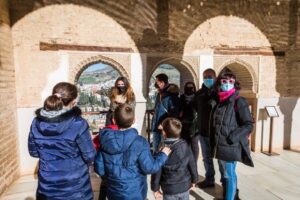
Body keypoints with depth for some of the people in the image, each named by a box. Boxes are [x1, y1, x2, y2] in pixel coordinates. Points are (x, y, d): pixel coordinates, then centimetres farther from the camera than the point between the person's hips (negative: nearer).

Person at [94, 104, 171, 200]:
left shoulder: (105, 140, -13)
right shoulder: (139, 143, -24)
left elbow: (99, 169, -5)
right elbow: (149, 168, -18)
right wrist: (163, 155, -3)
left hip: (114, 192, 3)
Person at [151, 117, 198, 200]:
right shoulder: (185, 146, -13)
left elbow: (157, 171, -14)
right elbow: (192, 165, -4)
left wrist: (155, 188, 0)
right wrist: (194, 180, 12)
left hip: (169, 189, -2)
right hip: (185, 186, 2)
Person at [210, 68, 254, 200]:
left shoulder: (239, 101, -11)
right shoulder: (220, 100, 8)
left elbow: (249, 125, -14)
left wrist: (233, 137, -21)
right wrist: (213, 140, 12)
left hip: (230, 146, -7)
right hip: (221, 144, 7)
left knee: (229, 175, 2)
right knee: (227, 173, 20)